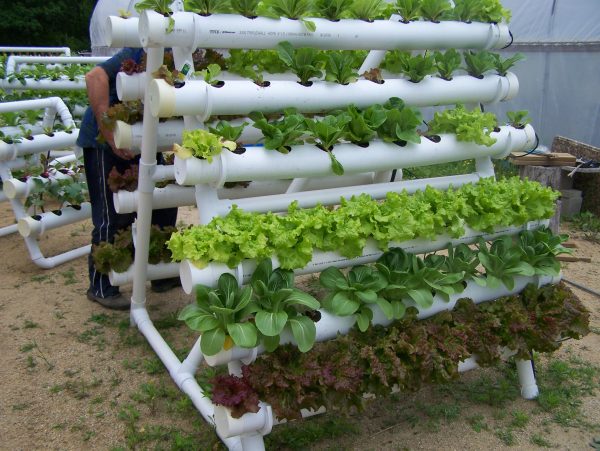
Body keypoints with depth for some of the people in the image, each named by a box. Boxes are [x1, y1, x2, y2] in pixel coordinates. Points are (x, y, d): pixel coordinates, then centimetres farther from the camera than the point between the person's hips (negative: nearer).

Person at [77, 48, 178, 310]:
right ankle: (100, 287, 10)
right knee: (112, 216, -5)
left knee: (164, 204, 9)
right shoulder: (147, 52, -23)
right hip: (104, 140, -8)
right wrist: (110, 136, -36)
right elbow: (96, 76, -33)